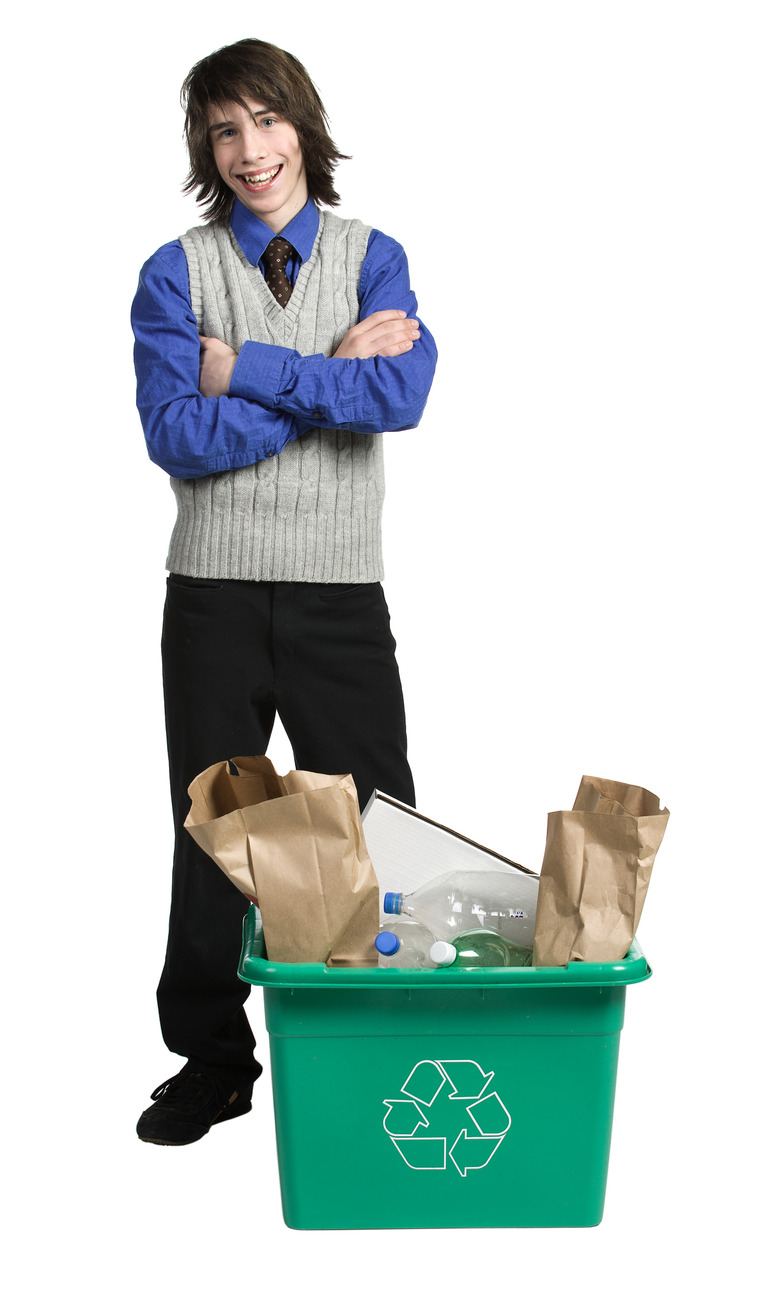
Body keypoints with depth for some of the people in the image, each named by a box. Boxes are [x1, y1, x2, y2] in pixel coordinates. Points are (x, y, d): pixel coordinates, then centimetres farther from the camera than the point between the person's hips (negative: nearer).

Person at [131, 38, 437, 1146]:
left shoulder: (371, 256, 6)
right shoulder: (177, 273, 4)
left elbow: (403, 392, -14)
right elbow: (176, 436, -10)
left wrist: (244, 370, -12)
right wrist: (328, 380, -11)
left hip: (341, 595, 0)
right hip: (215, 596, 0)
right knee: (213, 836, 9)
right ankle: (212, 1062, 24)